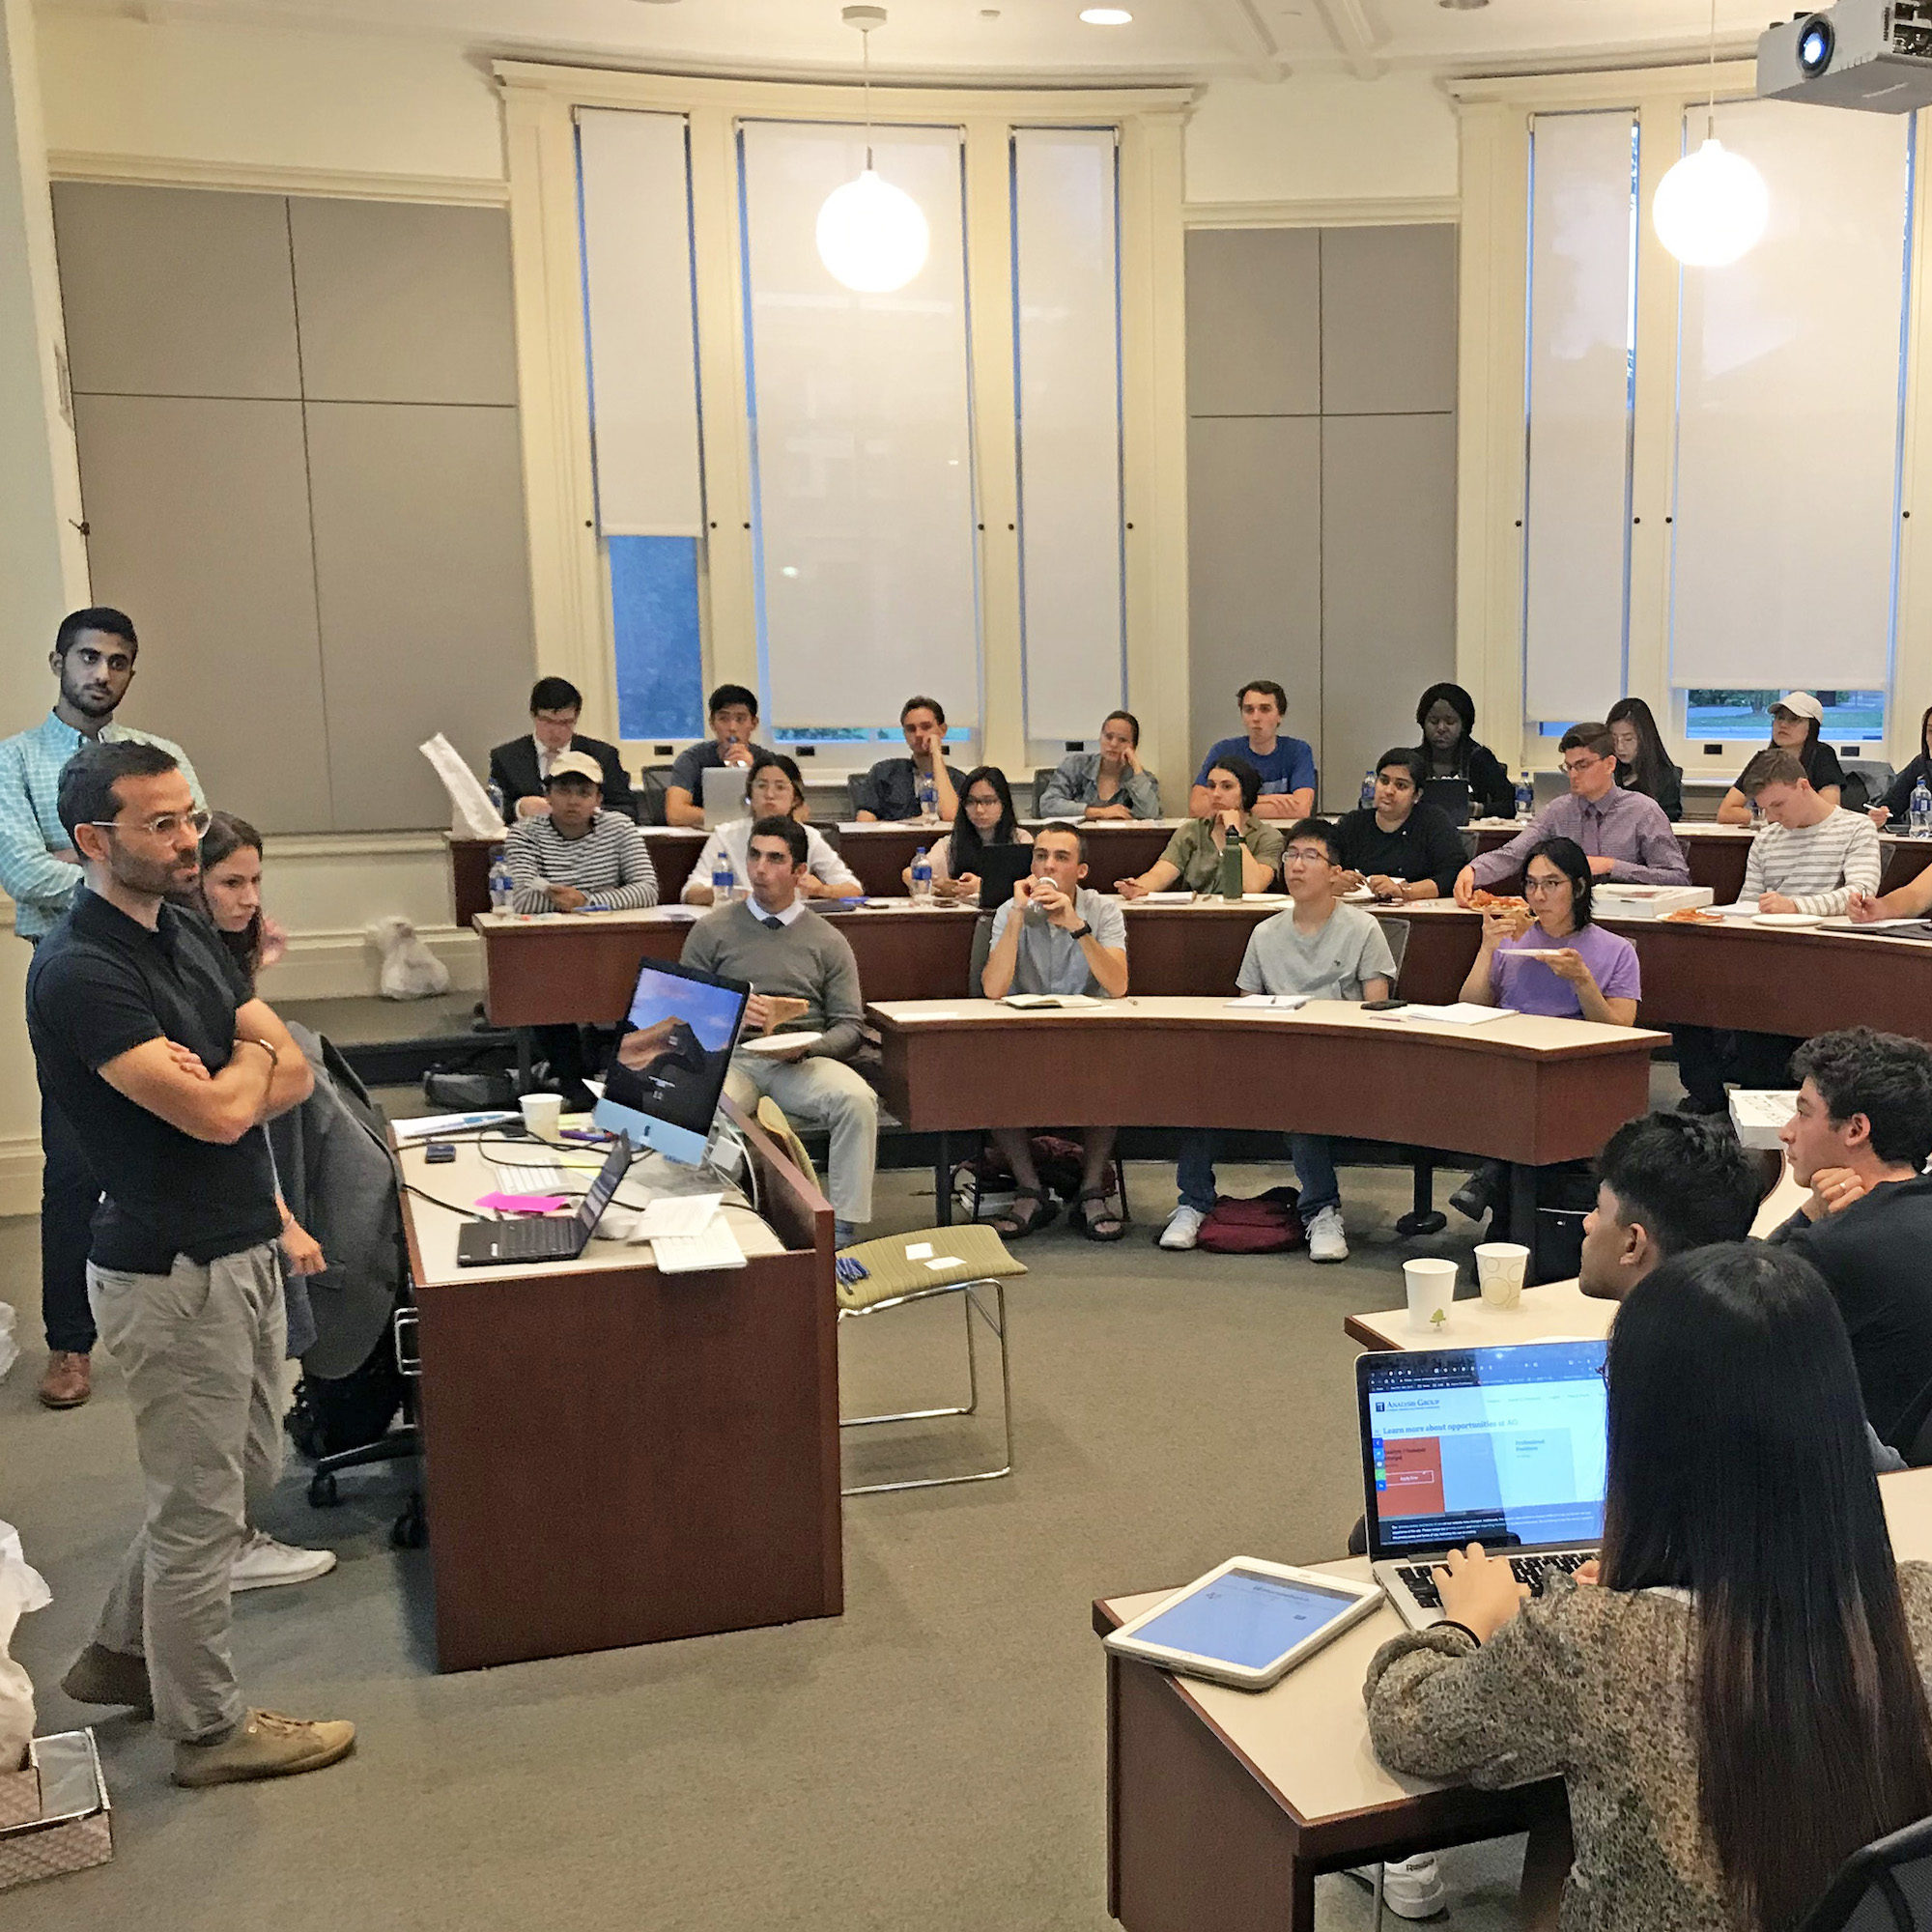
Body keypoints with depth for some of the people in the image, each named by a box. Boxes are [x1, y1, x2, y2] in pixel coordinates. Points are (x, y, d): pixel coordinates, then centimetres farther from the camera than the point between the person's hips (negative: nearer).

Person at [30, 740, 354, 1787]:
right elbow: (220, 1113, -26)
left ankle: (121, 1652, 41)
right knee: (201, 1504, 6)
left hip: (242, 1248, 9)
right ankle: (207, 1728, 25)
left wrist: (224, 1073, -16)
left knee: (244, 1470, 22)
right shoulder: (78, 971, -21)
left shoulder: (185, 932, 7)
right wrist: (251, 1055, -5)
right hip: (171, 1273, -9)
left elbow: (294, 1075, 3)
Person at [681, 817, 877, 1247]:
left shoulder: (828, 942, 14)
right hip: (732, 1057, -1)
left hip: (804, 1062, 1)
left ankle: (843, 1232, -25)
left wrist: (808, 1046, -12)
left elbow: (849, 1027, 10)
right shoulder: (712, 930, 13)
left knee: (859, 1101, -30)